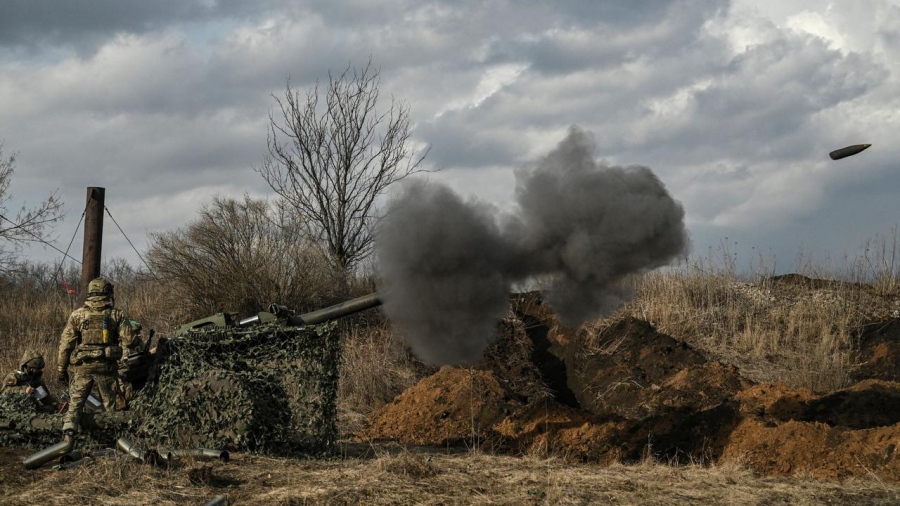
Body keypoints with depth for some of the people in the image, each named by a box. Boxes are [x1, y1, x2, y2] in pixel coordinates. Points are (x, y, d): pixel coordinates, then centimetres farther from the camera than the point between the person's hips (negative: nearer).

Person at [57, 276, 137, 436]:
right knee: (111, 404, 11)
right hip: (107, 367, 0)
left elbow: (65, 343, 2)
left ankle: (70, 424, -11)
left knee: (76, 401, 9)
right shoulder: (117, 315, 2)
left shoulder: (78, 314, 3)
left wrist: (62, 369, 8)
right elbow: (128, 341, -6)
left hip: (83, 366, 0)